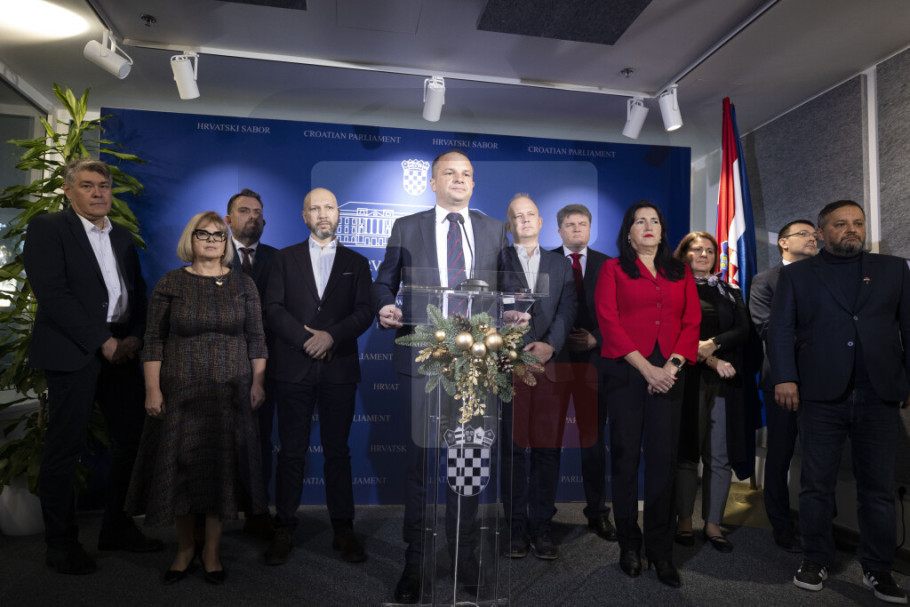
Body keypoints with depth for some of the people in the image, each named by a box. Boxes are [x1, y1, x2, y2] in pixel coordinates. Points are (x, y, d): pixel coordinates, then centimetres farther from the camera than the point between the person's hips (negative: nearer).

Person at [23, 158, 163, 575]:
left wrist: (134, 337, -1)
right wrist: (102, 341, -14)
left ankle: (117, 528, 23)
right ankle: (60, 541, 18)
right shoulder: (47, 228, -1)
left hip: (122, 350, 6)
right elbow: (52, 294, -12)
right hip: (74, 352, -6)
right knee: (65, 447, 3)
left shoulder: (122, 237, 18)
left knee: (133, 439, 8)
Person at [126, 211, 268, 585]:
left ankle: (212, 550, 21)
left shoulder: (242, 284, 5)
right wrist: (152, 389, -5)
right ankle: (184, 549, 25)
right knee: (181, 465, 6)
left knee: (221, 466, 5)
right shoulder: (171, 284, 2)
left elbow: (255, 337, 4)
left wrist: (258, 383, -2)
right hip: (181, 391, 0)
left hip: (230, 392, 1)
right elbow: (154, 340, 1)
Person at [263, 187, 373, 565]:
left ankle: (343, 530, 16)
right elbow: (273, 308, 1)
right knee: (292, 451, 5)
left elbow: (365, 311, 1)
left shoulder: (356, 262, 12)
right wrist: (305, 338, -12)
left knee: (337, 450, 6)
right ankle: (284, 530, 17)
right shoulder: (285, 259, 12)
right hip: (294, 368, 0)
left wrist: (332, 335, -14)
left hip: (339, 368, 0)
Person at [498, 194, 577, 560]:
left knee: (547, 448, 4)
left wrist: (551, 344, -13)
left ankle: (541, 526, 15)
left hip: (550, 365, 2)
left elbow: (568, 309, 4)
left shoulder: (561, 264, 17)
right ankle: (516, 527, 14)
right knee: (513, 448, 3)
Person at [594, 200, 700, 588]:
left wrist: (673, 364, -8)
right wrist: (646, 368, -10)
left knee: (663, 459, 3)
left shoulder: (680, 273, 16)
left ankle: (660, 550, 14)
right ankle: (629, 545, 17)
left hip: (667, 374, 3)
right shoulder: (613, 269, 6)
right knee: (626, 456, 3)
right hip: (625, 371, -2)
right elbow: (609, 322, -4)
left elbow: (692, 322, 8)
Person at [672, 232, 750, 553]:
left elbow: (743, 331, 6)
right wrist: (710, 360, -11)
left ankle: (713, 524, 14)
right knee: (686, 452, 1)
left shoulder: (730, 292, 18)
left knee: (719, 457, 3)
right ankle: (685, 521, 13)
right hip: (686, 378, -3)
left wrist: (713, 344, -11)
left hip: (723, 382, 3)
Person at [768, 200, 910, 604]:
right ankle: (815, 561, 18)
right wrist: (785, 378, -11)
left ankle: (877, 569, 21)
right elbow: (781, 328, 0)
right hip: (821, 395, -1)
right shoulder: (796, 274, 8)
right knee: (817, 485, 5)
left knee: (877, 487, 8)